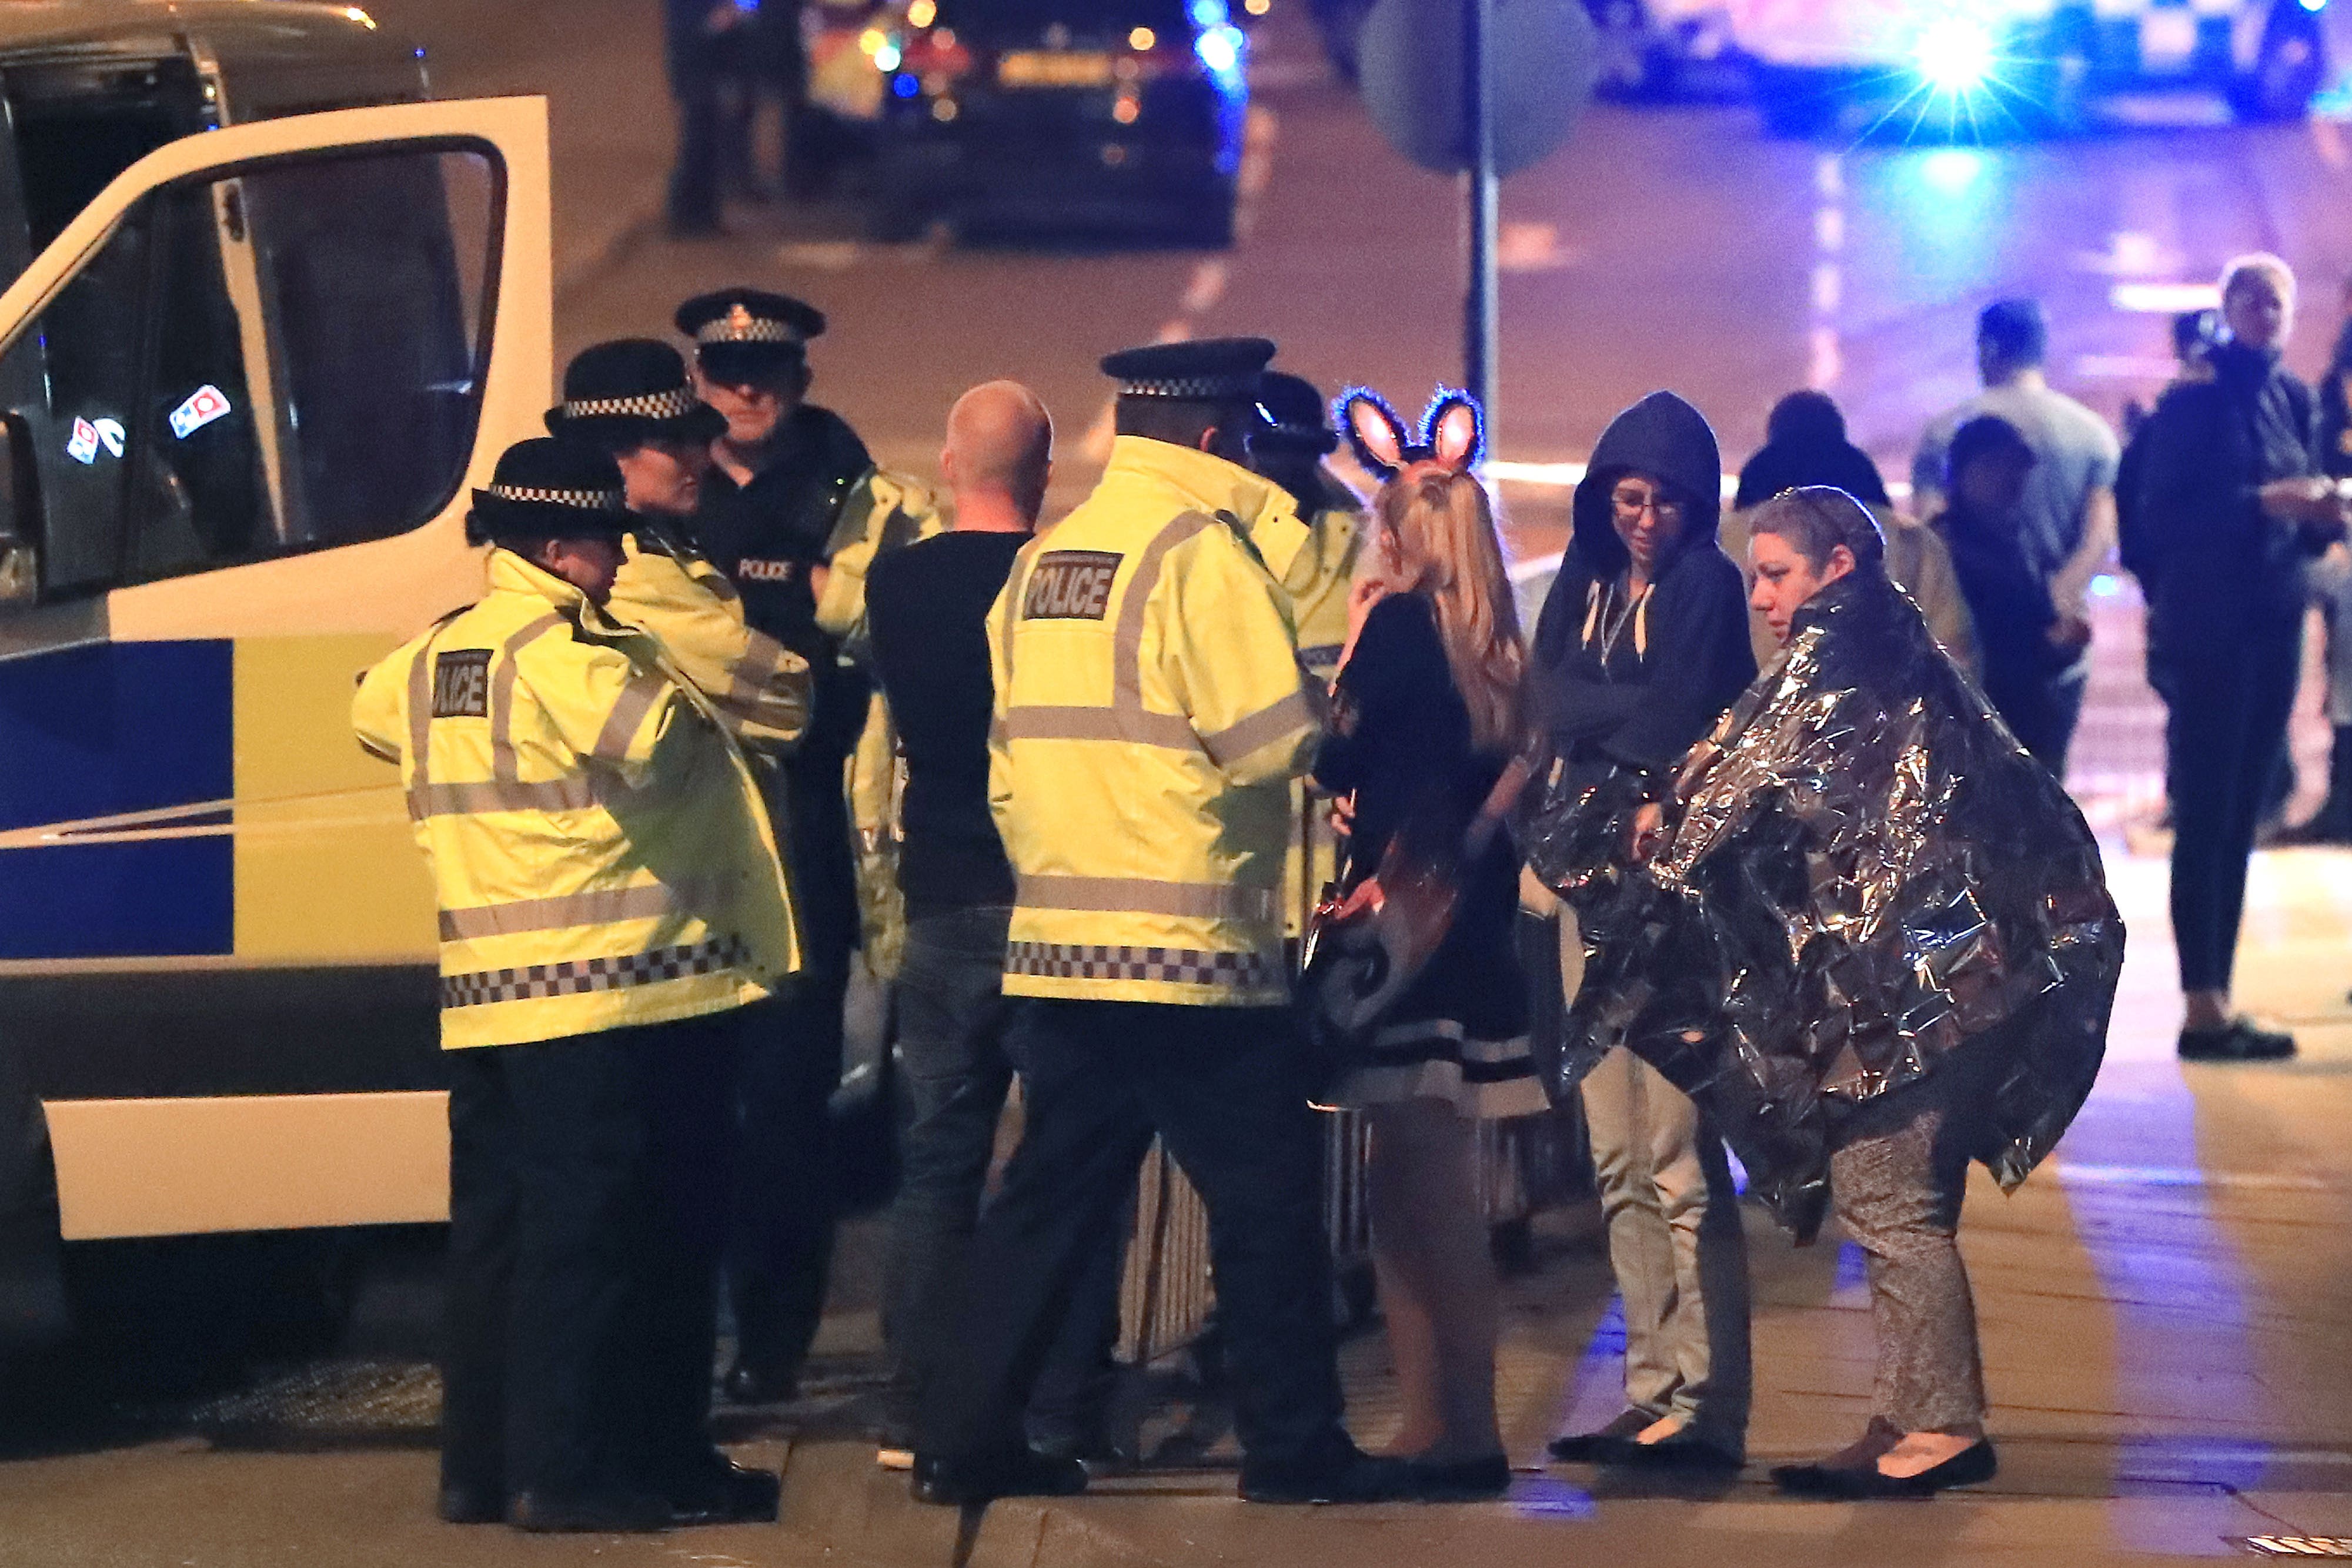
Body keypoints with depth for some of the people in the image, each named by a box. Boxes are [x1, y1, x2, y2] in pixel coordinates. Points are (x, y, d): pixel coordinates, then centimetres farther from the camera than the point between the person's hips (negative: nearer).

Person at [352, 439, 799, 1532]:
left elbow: (375, 712, 35)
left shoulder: (431, 658, 14)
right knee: (591, 1233, -5)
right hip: (608, 995, -9)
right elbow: (654, 742, -30)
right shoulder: (565, 655, -14)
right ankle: (569, 1470, -4)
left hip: (482, 997, 9)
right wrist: (681, 692, -8)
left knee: (495, 1226, 13)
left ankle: (481, 1463, 17)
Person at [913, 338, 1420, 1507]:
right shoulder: (1203, 547, -10)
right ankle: (1294, 1446, 5)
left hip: (1059, 939, 7)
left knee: (1054, 1194, 12)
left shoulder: (1042, 561, 12)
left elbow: (1013, 755, 14)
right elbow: (1273, 738, -15)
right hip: (1191, 946, -7)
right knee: (1267, 1197, 2)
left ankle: (965, 1440, 9)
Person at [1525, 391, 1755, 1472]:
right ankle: (1651, 1396, 10)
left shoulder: (1708, 585, -1)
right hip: (1591, 876, 6)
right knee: (1620, 1166, 6)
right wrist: (1639, 715, -11)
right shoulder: (1582, 586, 15)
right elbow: (1552, 705, 2)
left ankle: (1705, 1407, -10)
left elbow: (1679, 723, -12)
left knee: (1680, 1159, -11)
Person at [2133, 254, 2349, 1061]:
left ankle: (2216, 999, 12)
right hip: (2210, 622, -7)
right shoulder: (2195, 397, -8)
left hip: (2275, 622, 7)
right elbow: (2163, 513, -14)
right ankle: (2203, 1008, -7)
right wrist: (2262, 503, -21)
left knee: (2241, 816, 8)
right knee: (2206, 815, -6)